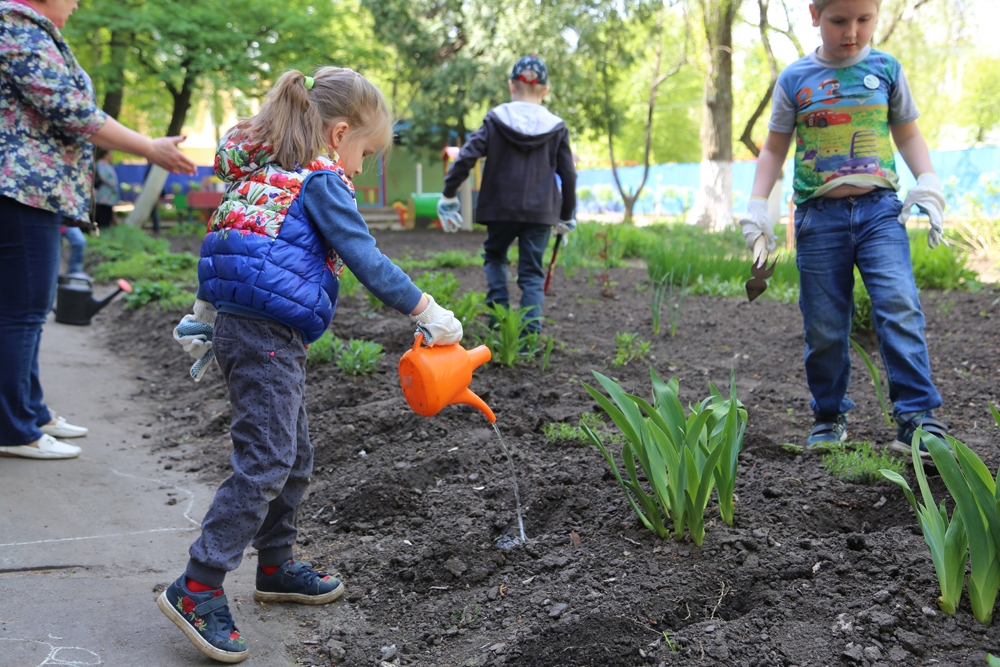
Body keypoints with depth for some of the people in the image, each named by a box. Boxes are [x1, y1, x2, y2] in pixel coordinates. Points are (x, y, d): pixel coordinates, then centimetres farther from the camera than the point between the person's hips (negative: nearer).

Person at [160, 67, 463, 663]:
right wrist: (428, 312, -6)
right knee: (264, 462, -8)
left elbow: (228, 244, 22)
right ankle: (198, 589, -6)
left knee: (293, 456, 18)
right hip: (269, 337, -10)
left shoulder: (265, 174, 17)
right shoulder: (321, 180, -10)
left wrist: (205, 316, 30)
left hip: (238, 324, 10)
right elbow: (367, 260, -13)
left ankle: (277, 568, 29)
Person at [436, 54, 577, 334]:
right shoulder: (556, 127, 2)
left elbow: (466, 158, -10)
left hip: (500, 208, 0)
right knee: (531, 273, 7)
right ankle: (529, 333, -1)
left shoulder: (495, 119, -2)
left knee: (494, 255, 24)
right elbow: (568, 176, 5)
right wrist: (566, 216, 17)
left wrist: (448, 196, -1)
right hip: (541, 213, 1)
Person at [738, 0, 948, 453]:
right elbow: (774, 147, 13)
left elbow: (907, 134, 17)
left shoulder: (886, 69, 7)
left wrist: (928, 184, 2)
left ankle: (918, 419, -12)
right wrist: (757, 206, 3)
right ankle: (829, 417, 19)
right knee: (824, 328, 3)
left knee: (899, 308, -15)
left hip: (879, 208, 0)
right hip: (819, 214, 0)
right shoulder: (795, 79, 5)